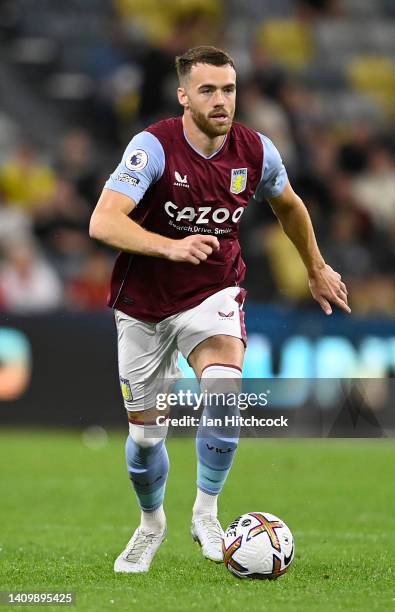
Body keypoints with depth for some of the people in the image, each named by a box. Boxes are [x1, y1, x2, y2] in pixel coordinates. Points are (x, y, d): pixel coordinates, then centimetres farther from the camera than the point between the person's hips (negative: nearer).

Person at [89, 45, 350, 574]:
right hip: (144, 302, -1)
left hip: (213, 293, 1)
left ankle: (206, 513, -11)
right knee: (145, 433, 7)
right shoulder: (154, 147, -22)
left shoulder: (257, 152, -9)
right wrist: (172, 247, -48)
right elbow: (103, 222, -34)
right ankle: (151, 524, 38)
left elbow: (289, 206, 14)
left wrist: (317, 269, 24)